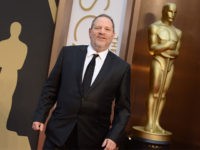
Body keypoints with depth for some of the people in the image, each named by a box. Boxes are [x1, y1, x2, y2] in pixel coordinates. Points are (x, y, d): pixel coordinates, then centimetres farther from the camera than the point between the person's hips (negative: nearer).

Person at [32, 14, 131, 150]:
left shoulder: (121, 67, -1)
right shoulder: (68, 53, 2)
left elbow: (123, 107, 2)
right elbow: (51, 88, 6)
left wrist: (114, 137, -7)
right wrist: (40, 116, 1)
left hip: (93, 139, 0)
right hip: (59, 132, 1)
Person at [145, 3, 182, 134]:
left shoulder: (178, 32, 15)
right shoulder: (155, 27, 1)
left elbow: (177, 53, 8)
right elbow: (152, 48, -9)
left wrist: (164, 50, -8)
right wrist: (168, 45, -10)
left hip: (170, 64, 5)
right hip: (158, 62, -5)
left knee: (163, 94, 3)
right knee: (154, 93, -8)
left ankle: (157, 123, 5)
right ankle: (149, 123, -6)